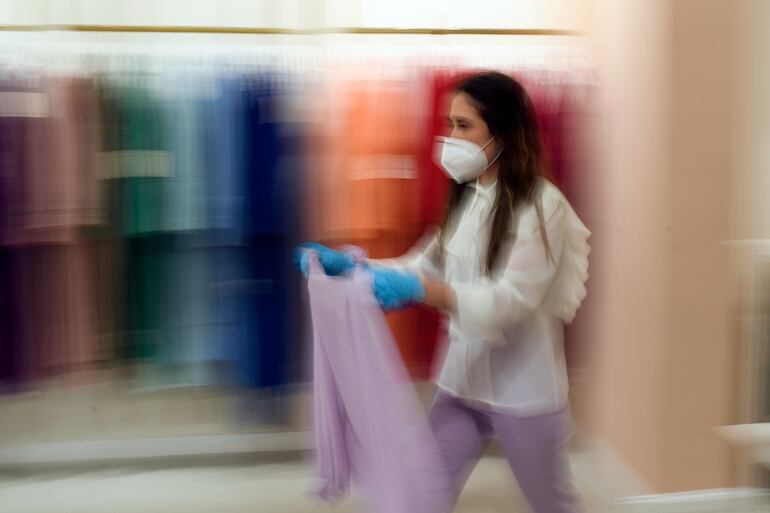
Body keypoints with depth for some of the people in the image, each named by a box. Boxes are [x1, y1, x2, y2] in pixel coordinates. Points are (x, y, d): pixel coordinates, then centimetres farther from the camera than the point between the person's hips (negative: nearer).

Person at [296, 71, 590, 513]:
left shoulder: (542, 205, -19)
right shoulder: (467, 197, 6)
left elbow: (511, 299, -27)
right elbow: (428, 264, 6)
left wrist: (421, 291, -39)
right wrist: (351, 265, -7)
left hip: (524, 390, -6)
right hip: (463, 379, 6)